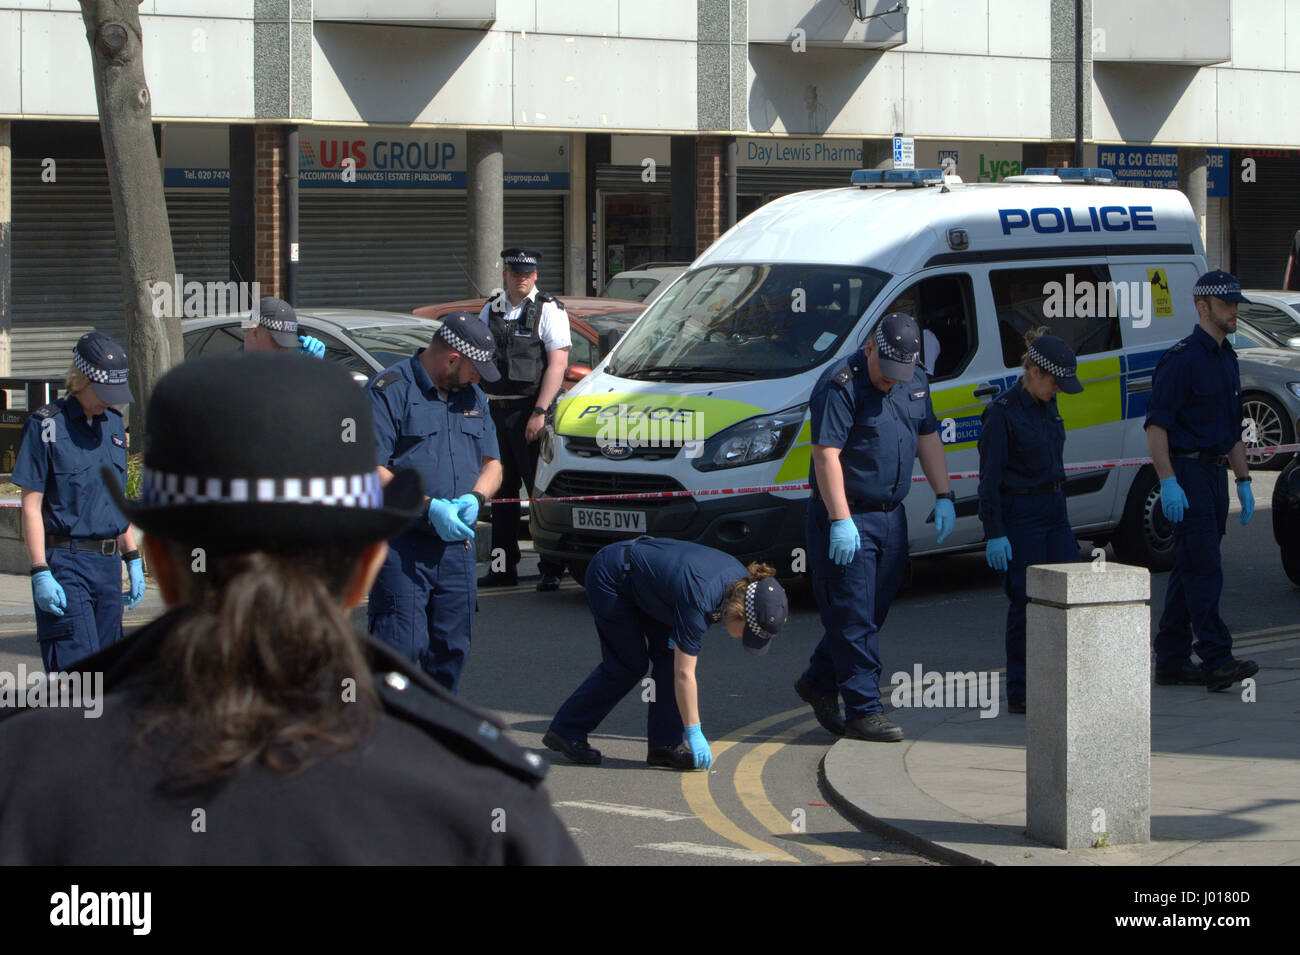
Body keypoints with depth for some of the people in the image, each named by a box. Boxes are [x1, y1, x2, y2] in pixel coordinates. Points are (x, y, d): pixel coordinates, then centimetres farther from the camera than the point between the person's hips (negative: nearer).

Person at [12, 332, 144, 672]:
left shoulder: (113, 424, 14)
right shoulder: (46, 426, -6)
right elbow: (31, 505, -8)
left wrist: (133, 560, 19)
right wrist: (40, 574, -15)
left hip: (108, 567, 7)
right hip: (65, 565, -7)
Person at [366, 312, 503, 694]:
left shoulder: (472, 396, 17)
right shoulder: (390, 390, -7)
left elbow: (492, 464, 18)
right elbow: (370, 470, -13)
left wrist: (474, 498, -5)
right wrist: (429, 507, -21)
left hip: (457, 545, 7)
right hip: (401, 546, -7)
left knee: (452, 650, 8)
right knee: (400, 647, -11)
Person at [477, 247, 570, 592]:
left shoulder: (548, 310, -3)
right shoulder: (490, 310, 15)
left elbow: (557, 364, -11)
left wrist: (539, 412, -18)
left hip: (529, 409, -6)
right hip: (495, 409, 6)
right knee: (500, 491, 9)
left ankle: (551, 569, -4)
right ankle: (503, 567, 16)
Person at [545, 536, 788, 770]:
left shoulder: (743, 581, -13)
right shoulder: (698, 599, -36)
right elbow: (684, 674, -30)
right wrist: (694, 733, -25)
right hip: (610, 578, -8)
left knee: (670, 656, -2)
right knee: (629, 664, -4)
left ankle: (664, 745, 1)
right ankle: (566, 731, 6)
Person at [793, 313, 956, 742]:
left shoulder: (915, 382, 9)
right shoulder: (840, 385, -17)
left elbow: (928, 437, 20)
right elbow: (826, 454, -22)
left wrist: (943, 496, 12)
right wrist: (840, 521, -27)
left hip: (891, 515, 8)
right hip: (845, 517, -8)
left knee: (872, 611, 13)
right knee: (853, 616, -6)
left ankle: (818, 683, 29)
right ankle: (864, 710, -3)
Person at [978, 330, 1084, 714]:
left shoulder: (1047, 406, 10)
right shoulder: (1003, 411, -14)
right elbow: (990, 478, -14)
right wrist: (994, 534, -17)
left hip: (1054, 510, 8)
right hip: (1019, 513, -8)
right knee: (1026, 603, -4)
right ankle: (1019, 694, 4)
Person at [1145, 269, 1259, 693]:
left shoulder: (1226, 359, 17)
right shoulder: (1182, 359, -11)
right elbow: (1156, 423, -16)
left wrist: (1243, 482, 20)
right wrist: (1168, 483, -23)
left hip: (1214, 474, 9)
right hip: (1187, 472, -9)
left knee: (1189, 569, 10)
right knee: (1204, 570, -13)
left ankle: (1171, 661, 14)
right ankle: (1216, 660, -16)